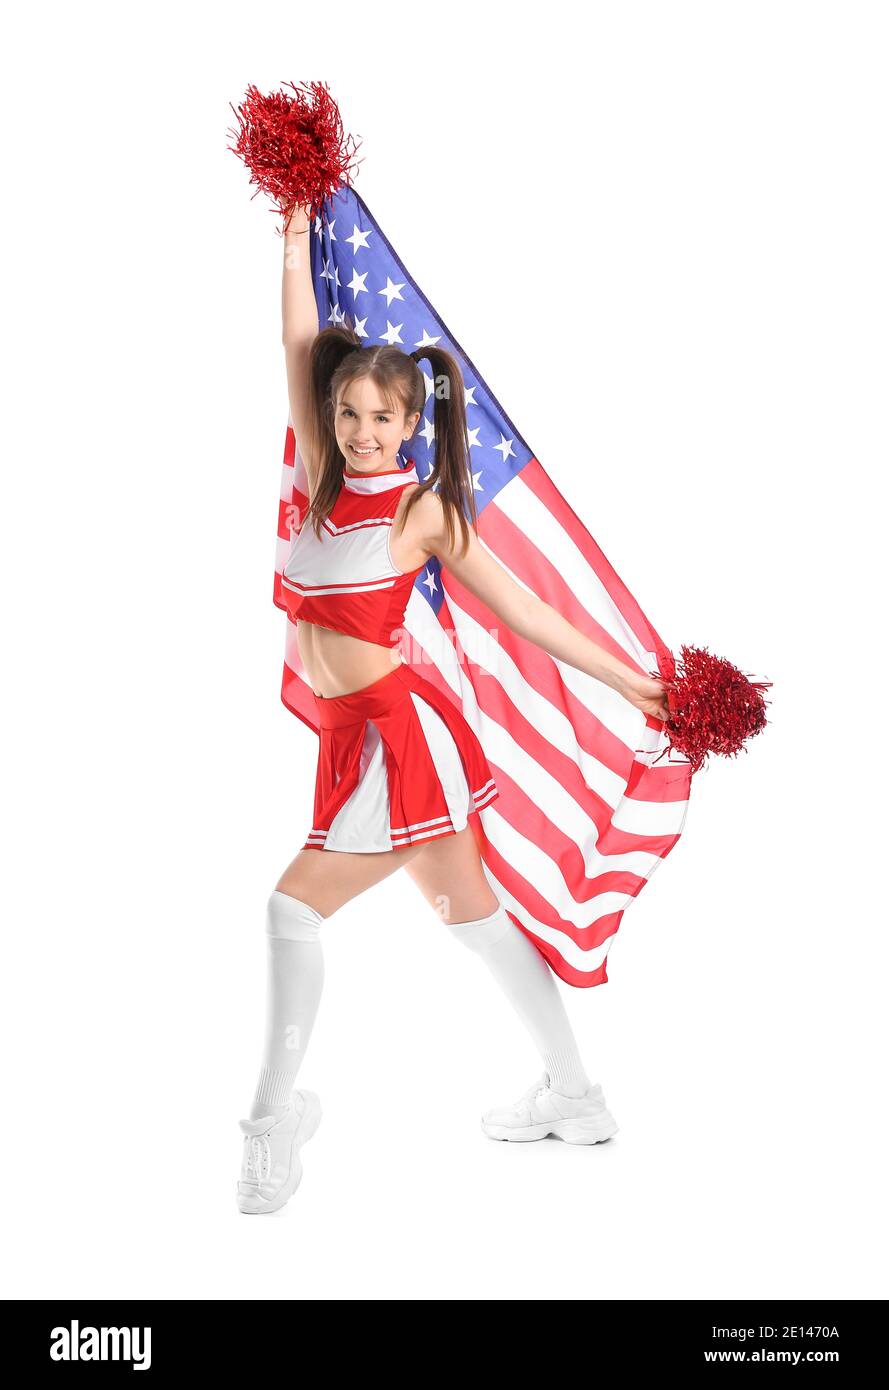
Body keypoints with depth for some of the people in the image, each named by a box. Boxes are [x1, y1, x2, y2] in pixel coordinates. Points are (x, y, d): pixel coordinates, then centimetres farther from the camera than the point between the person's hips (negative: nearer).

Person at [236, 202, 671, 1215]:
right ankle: (575, 1096, 26)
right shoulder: (326, 485, 8)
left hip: (399, 731, -7)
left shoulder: (424, 509, -6)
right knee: (467, 910, 13)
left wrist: (629, 681, -1)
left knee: (297, 903, -8)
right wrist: (295, 244, 11)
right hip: (357, 734, 7)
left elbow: (523, 612, -2)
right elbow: (303, 355, 8)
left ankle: (278, 1115, 7)